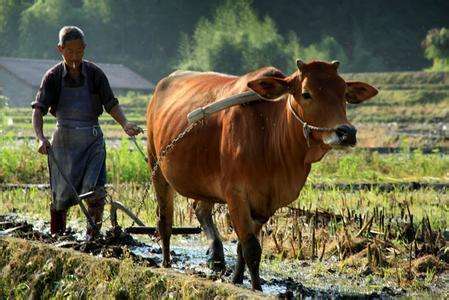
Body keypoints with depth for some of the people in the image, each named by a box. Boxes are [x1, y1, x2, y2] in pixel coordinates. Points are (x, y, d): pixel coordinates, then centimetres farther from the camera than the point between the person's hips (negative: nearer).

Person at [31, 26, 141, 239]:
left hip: (93, 139, 0)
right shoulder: (53, 77, -4)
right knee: (61, 194, 4)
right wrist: (41, 138, -25)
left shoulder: (95, 74, -1)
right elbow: (38, 109, -9)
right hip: (64, 140, 0)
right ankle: (56, 237, 21)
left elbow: (111, 104, 2)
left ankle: (93, 237, 0)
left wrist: (125, 124, -16)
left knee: (95, 190, -13)